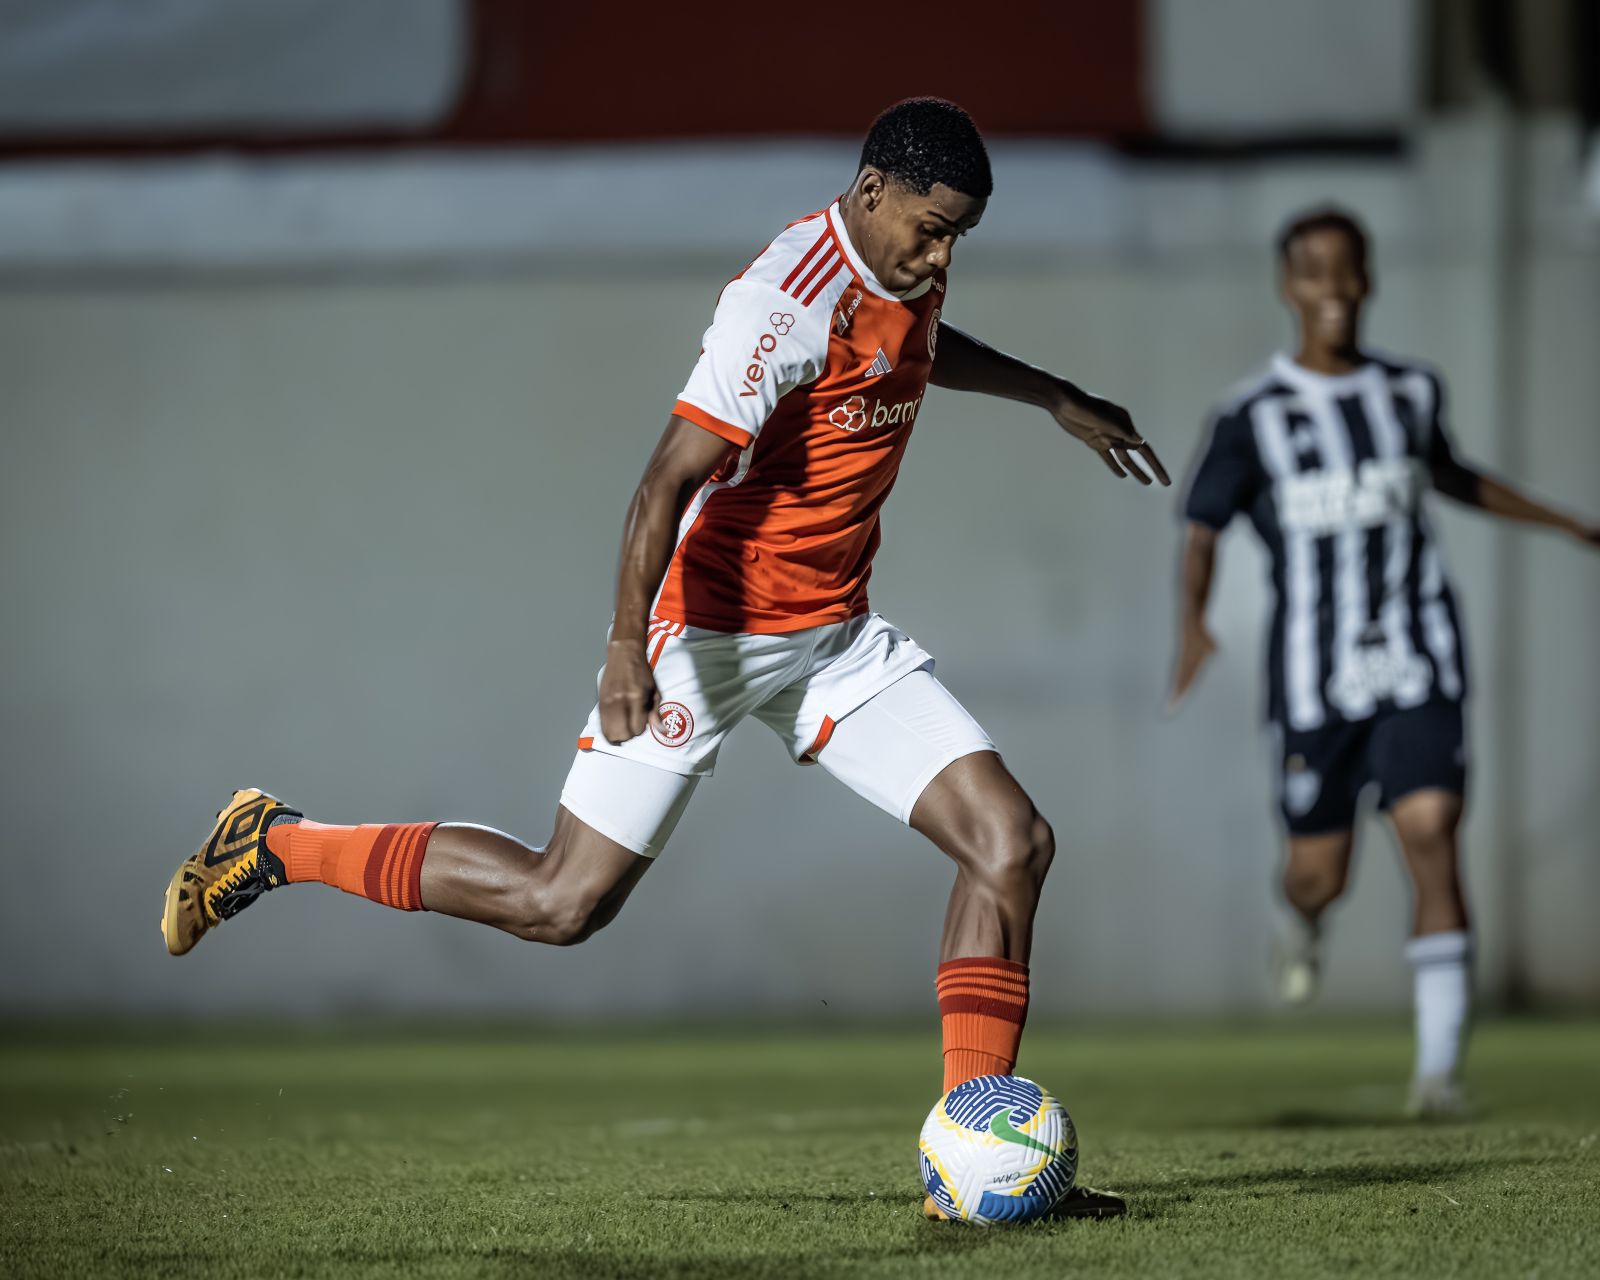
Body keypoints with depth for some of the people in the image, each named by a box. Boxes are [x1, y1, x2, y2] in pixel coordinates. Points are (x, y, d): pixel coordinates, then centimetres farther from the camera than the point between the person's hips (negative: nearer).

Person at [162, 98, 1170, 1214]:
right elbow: (669, 481, -28)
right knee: (562, 902, -8)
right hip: (714, 628, -8)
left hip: (838, 637, 8)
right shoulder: (790, 298, -24)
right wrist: (628, 646, -34)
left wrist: (1056, 398, 35)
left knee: (1012, 841, -7)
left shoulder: (907, 275, 4)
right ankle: (275, 846, 11)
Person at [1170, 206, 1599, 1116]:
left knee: (1431, 829, -17)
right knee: (1320, 870, 2)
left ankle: (1441, 1064, -15)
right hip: (1314, 671, -1)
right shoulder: (1254, 417, -2)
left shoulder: (1412, 393, 9)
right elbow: (1203, 527, 0)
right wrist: (1192, 623, -18)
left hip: (1418, 664, 1)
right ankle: (1302, 922, 44)